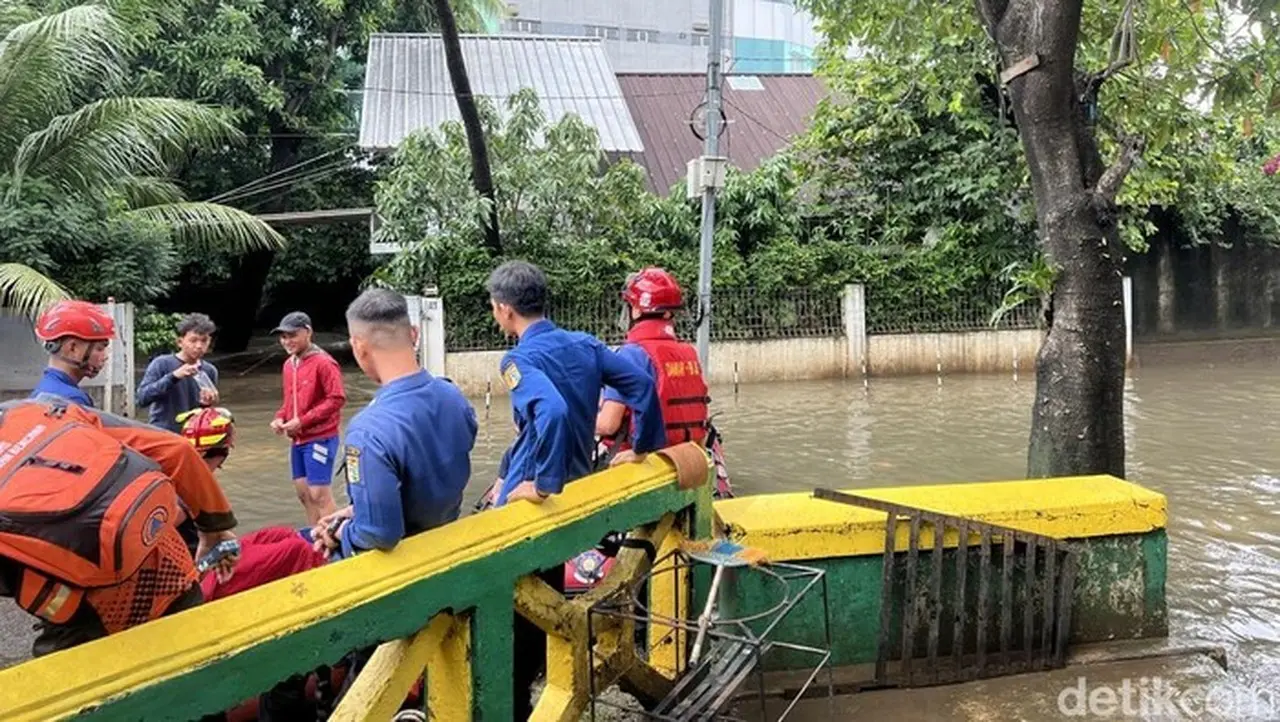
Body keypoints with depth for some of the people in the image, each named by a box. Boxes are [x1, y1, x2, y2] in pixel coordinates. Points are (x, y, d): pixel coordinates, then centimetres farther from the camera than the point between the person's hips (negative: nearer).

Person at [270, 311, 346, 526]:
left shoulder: (323, 363, -14)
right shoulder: (289, 364, 11)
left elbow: (337, 399, -18)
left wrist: (303, 421, -20)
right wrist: (280, 418, 1)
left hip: (320, 438, -8)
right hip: (298, 439, 8)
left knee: (319, 493, -7)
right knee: (303, 492, 13)